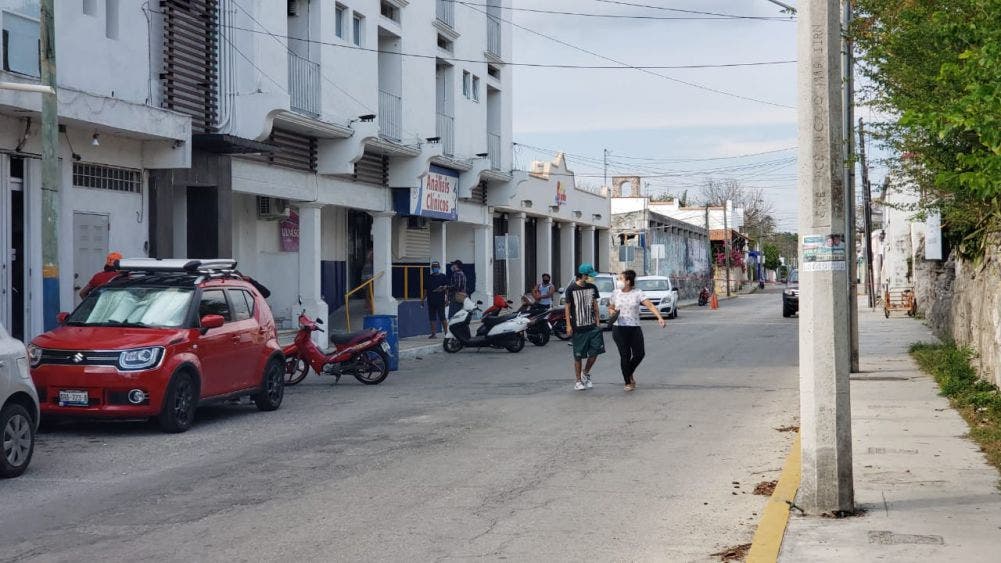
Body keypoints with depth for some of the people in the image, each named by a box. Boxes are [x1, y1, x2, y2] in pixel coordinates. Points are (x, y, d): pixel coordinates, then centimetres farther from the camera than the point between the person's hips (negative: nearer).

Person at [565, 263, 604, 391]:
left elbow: (595, 305, 14)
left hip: (592, 326, 4)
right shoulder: (571, 289, -7)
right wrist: (568, 325, -8)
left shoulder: (592, 288, 6)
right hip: (578, 327, -4)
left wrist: (597, 321, 9)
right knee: (578, 356, 2)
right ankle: (578, 381, 13)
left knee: (595, 351, -3)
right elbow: (567, 308, -3)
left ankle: (586, 373, 22)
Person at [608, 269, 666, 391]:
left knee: (639, 354, -2)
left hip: (635, 328, 0)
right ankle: (628, 382, 11)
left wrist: (660, 317, -26)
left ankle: (630, 373, 28)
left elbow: (650, 305, -13)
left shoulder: (638, 293, -2)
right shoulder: (615, 293, 5)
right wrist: (611, 312, -6)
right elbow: (610, 308, 19)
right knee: (625, 355, -2)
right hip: (619, 328, 0)